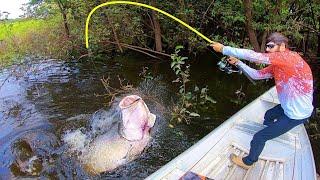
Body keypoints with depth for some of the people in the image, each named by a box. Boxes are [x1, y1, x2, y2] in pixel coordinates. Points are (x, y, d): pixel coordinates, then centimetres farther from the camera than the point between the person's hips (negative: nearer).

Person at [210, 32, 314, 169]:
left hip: (296, 114, -9)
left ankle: (248, 162, 20)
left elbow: (253, 56, -31)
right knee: (268, 116, 34)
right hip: (288, 107, 10)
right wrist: (237, 63, -4)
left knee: (259, 137, -3)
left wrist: (224, 49, -27)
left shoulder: (291, 57, -25)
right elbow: (256, 75, 6)